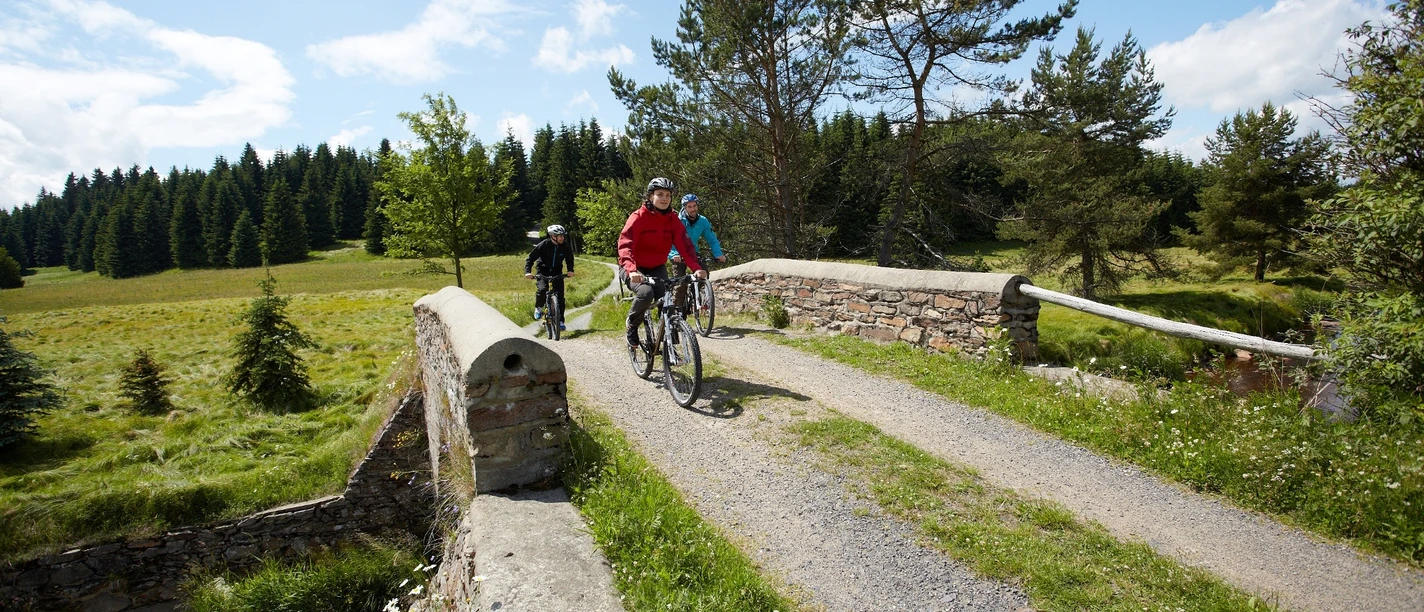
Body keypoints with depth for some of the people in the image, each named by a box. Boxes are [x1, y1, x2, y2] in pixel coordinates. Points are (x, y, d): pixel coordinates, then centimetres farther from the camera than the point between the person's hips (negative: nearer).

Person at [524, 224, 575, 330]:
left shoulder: (565, 247, -10)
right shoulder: (543, 245, -18)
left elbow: (570, 259, 8)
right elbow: (530, 258, -13)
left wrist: (570, 270, -10)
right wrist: (527, 271, -26)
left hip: (557, 273, 3)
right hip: (543, 272, -2)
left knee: (560, 296, -7)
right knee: (542, 289, -28)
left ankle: (560, 321, 3)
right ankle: (538, 308, 1)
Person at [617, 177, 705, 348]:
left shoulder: (672, 219, -4)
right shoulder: (639, 217, -18)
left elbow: (685, 245, -12)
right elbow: (624, 245, -29)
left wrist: (696, 268, -30)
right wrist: (631, 270, -47)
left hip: (657, 268, 4)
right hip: (635, 268, -4)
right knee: (646, 292, -32)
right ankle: (632, 325, -3)